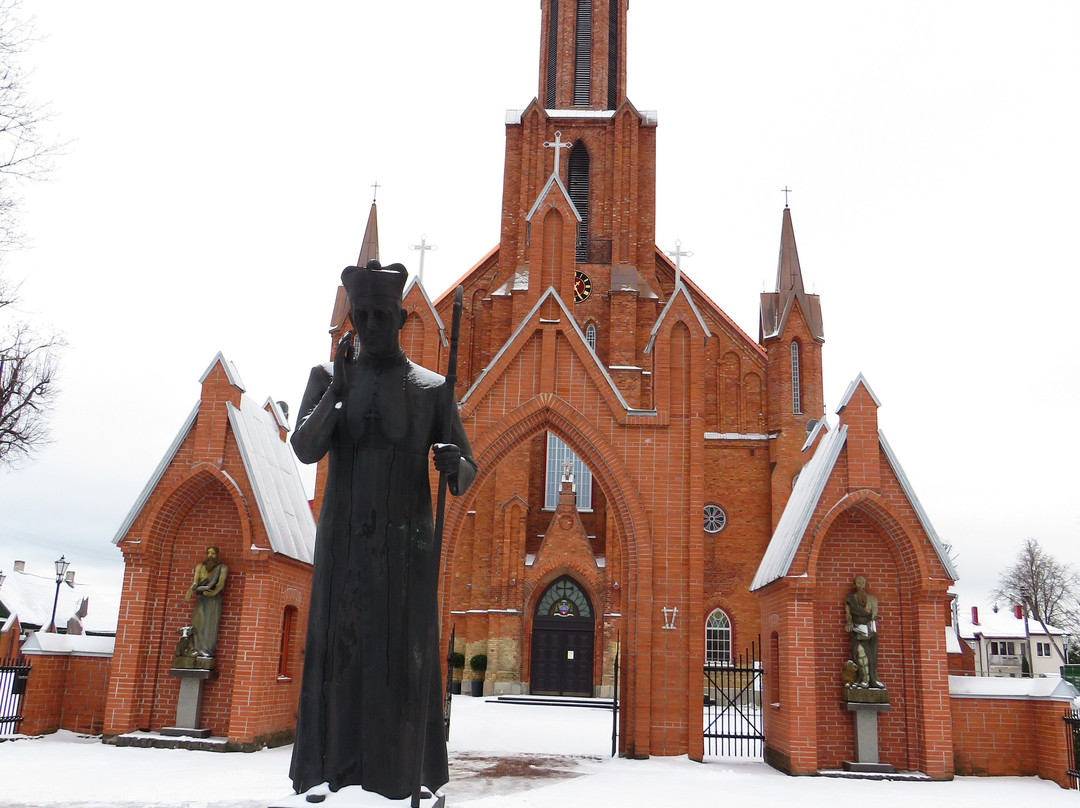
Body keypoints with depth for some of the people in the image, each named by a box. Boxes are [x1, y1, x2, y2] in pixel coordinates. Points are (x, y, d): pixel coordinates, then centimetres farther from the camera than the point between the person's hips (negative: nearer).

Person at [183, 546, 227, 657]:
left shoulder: (222, 568, 7)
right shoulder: (200, 567, 15)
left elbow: (221, 582, -7)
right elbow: (195, 581, 2)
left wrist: (214, 592, -26)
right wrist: (191, 590, -20)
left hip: (214, 599, -3)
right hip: (200, 598, 3)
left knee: (210, 623, -9)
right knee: (198, 623, -6)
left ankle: (208, 651, -12)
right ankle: (198, 650, -7)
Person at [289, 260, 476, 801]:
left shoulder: (432, 388, 8)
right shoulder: (327, 377, 11)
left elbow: (464, 477, 7)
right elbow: (305, 448, -3)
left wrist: (454, 465, -18)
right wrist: (339, 387, -15)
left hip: (407, 544, 0)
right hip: (344, 540, 1)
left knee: (406, 658, -1)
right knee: (337, 652, -1)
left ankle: (402, 779, 4)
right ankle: (326, 776, 5)